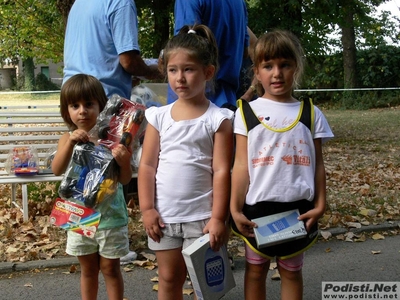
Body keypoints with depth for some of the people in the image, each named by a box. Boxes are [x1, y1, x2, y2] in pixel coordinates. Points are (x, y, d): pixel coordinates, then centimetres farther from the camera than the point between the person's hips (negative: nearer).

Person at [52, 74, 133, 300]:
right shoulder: (68, 138, -3)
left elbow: (125, 179, -11)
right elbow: (57, 170, -20)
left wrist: (124, 162, -32)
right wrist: (71, 143, -33)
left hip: (110, 215, -3)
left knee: (110, 268, 11)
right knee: (88, 269, 19)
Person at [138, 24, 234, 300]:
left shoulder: (218, 119, -7)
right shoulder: (158, 116, 2)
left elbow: (221, 171, -9)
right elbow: (147, 166, 3)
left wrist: (218, 218, -13)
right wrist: (147, 209, -3)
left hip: (202, 216, -3)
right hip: (164, 215, 3)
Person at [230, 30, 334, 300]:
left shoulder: (311, 113, 1)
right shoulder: (247, 112, -3)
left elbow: (317, 163, 4)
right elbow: (241, 164, -4)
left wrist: (320, 205, -1)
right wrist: (235, 208, -7)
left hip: (298, 207, 1)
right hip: (257, 207, -1)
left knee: (291, 270, 14)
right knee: (256, 269, 14)